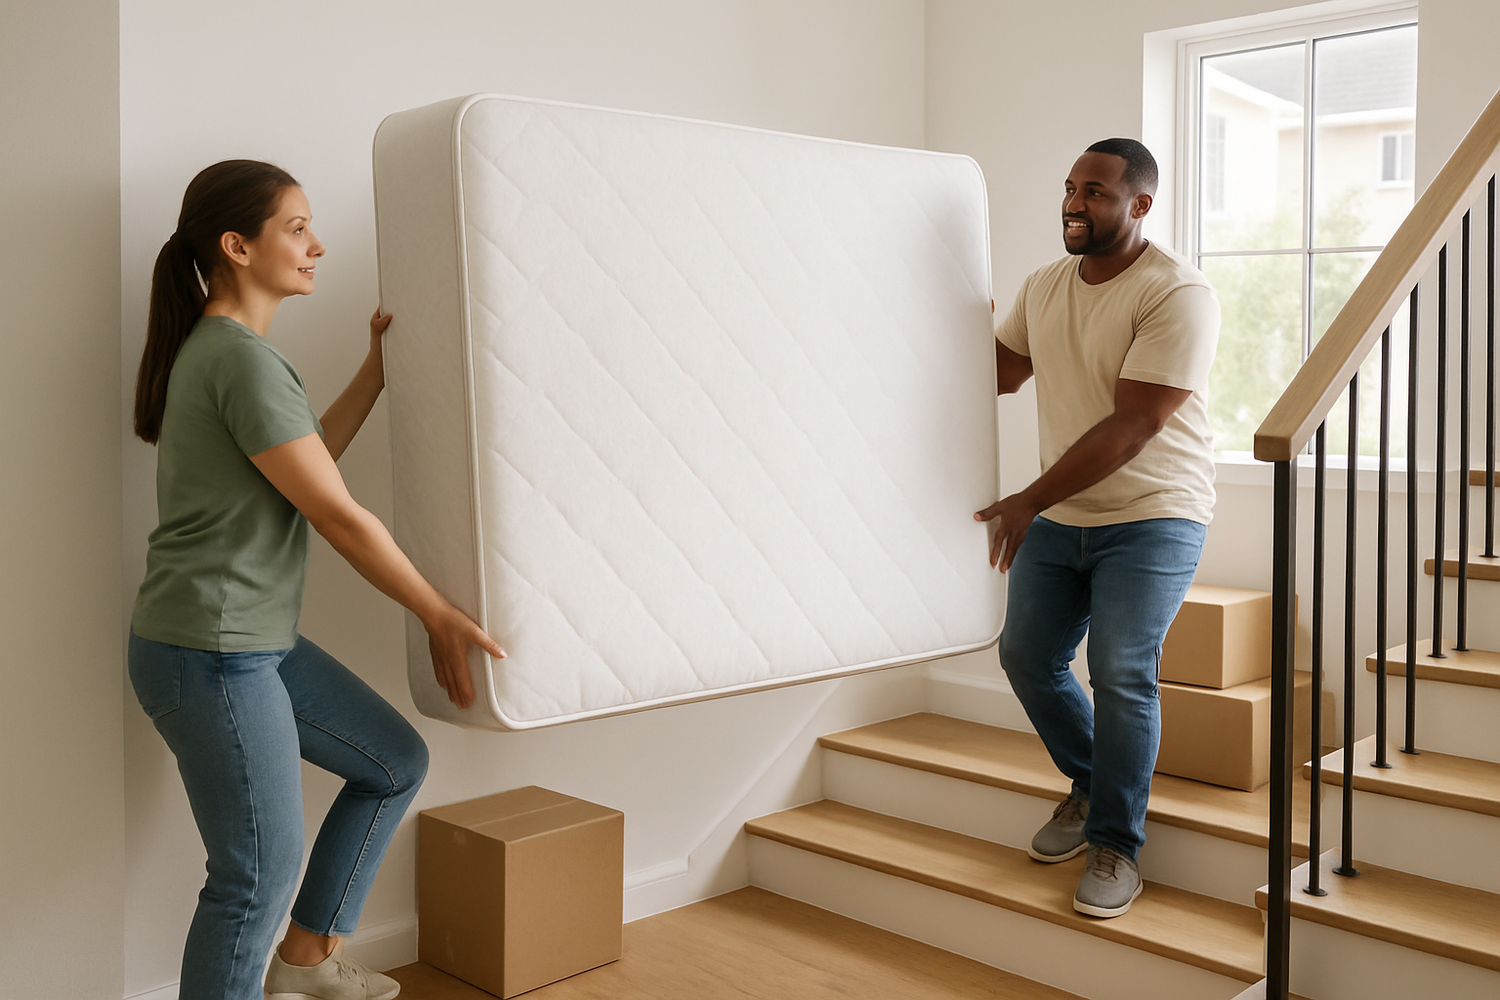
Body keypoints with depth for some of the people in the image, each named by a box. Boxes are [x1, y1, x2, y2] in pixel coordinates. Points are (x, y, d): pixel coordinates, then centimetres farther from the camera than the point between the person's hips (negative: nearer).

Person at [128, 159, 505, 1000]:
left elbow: (308, 460, 20)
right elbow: (340, 517, -18)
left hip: (257, 642, 10)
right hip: (208, 655, -10)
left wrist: (378, 371, 19)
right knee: (260, 871, -1)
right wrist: (442, 618, -10)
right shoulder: (243, 358, -20)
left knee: (396, 761, 16)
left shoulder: (218, 347, 12)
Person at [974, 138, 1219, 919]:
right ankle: (1089, 783, 31)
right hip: (1057, 515, 7)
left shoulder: (1177, 296, -18)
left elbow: (1132, 427, -24)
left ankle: (1116, 844, 4)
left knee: (1120, 673, -13)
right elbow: (997, 370, 16)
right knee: (1027, 656, 7)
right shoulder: (1045, 286, 6)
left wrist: (1029, 502, -25)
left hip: (1151, 517, -7)